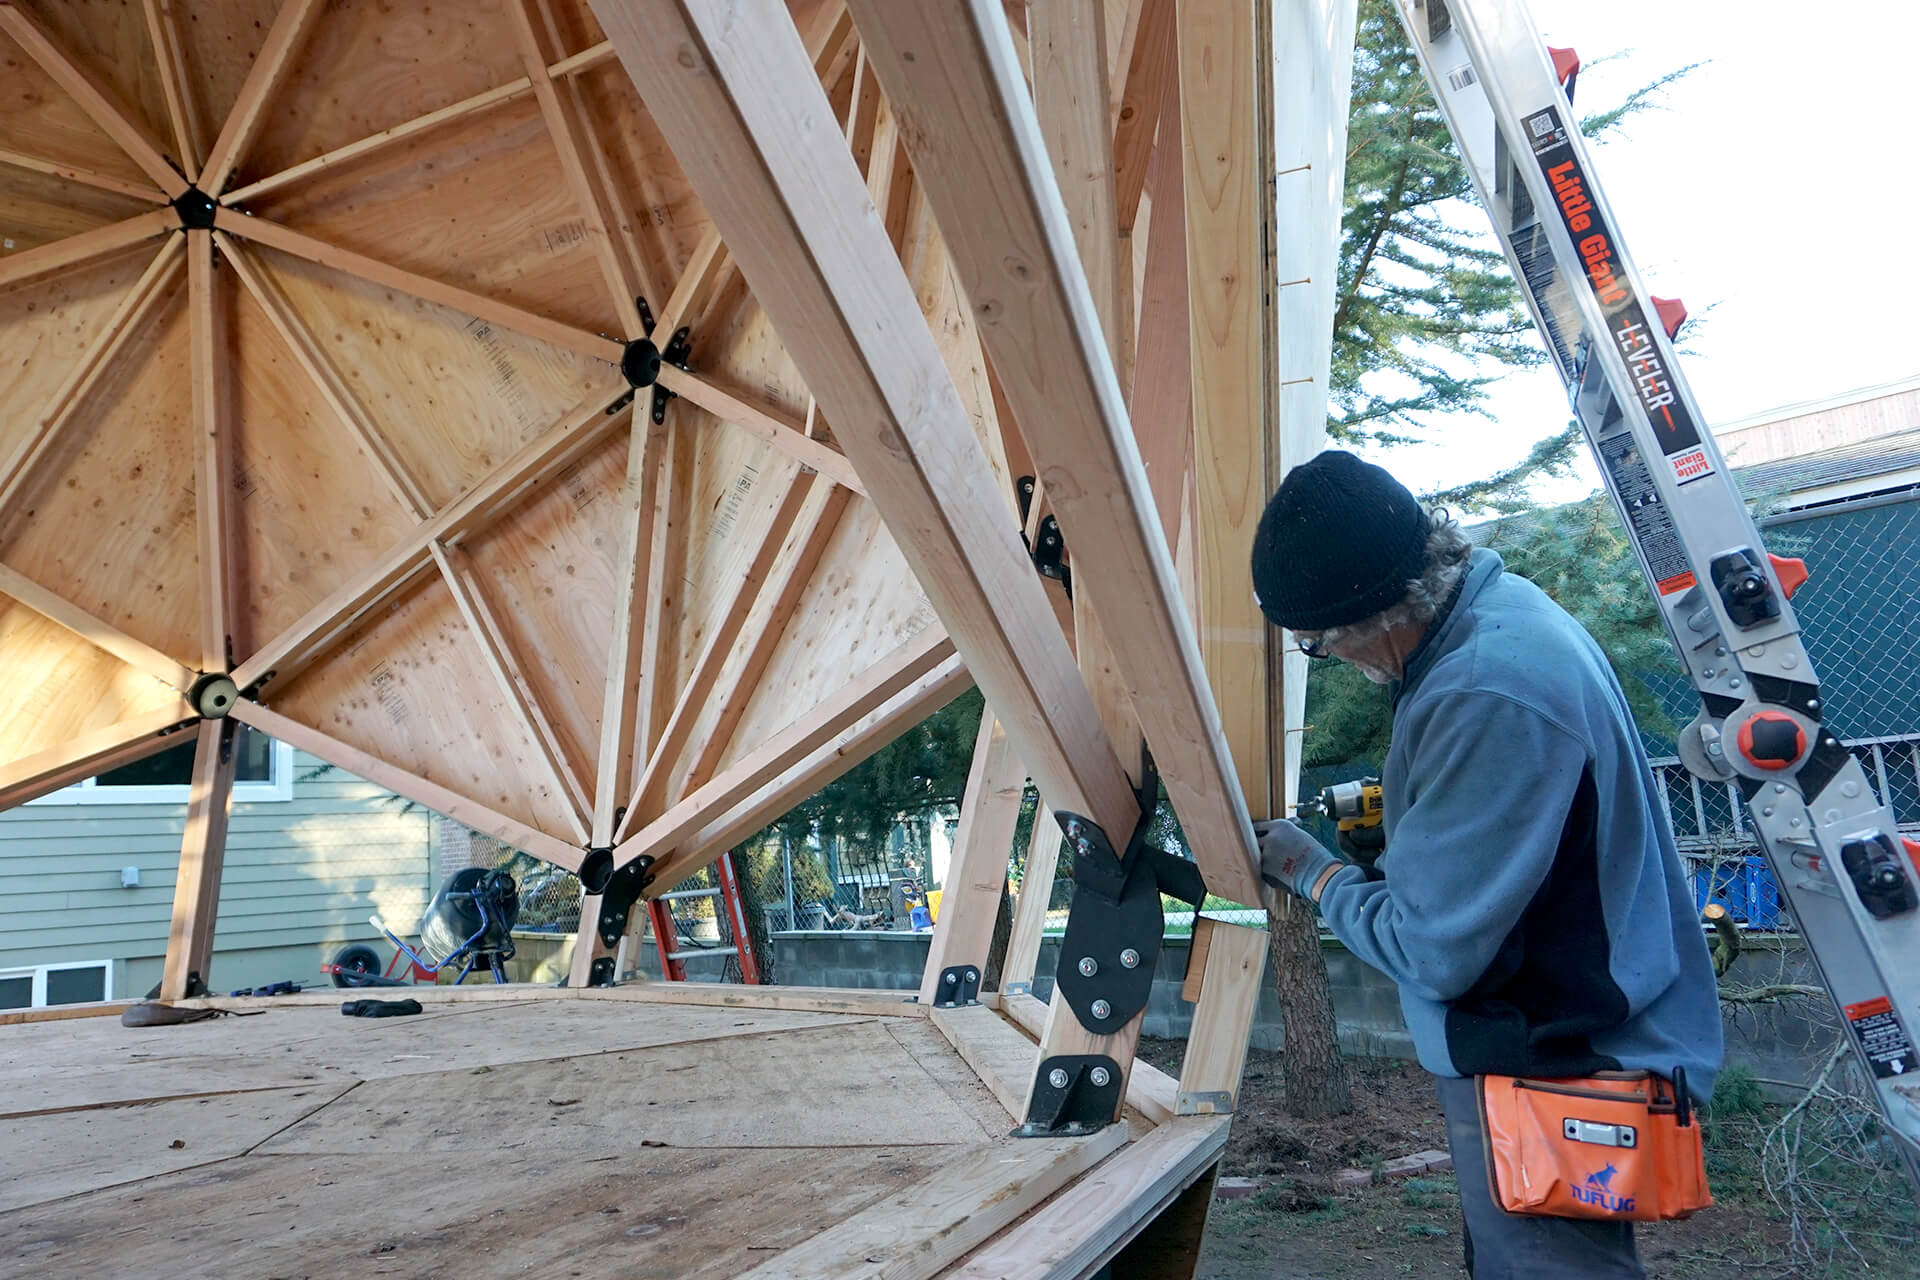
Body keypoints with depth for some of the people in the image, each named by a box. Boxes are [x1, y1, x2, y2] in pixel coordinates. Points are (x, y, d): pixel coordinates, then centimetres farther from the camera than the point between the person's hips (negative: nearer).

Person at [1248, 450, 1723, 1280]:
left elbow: (1432, 952, -26)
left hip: (1550, 1082, -10)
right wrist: (1403, 807, 9)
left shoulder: (1488, 696, -32)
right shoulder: (1498, 601, 0)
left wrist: (1317, 875, -10)